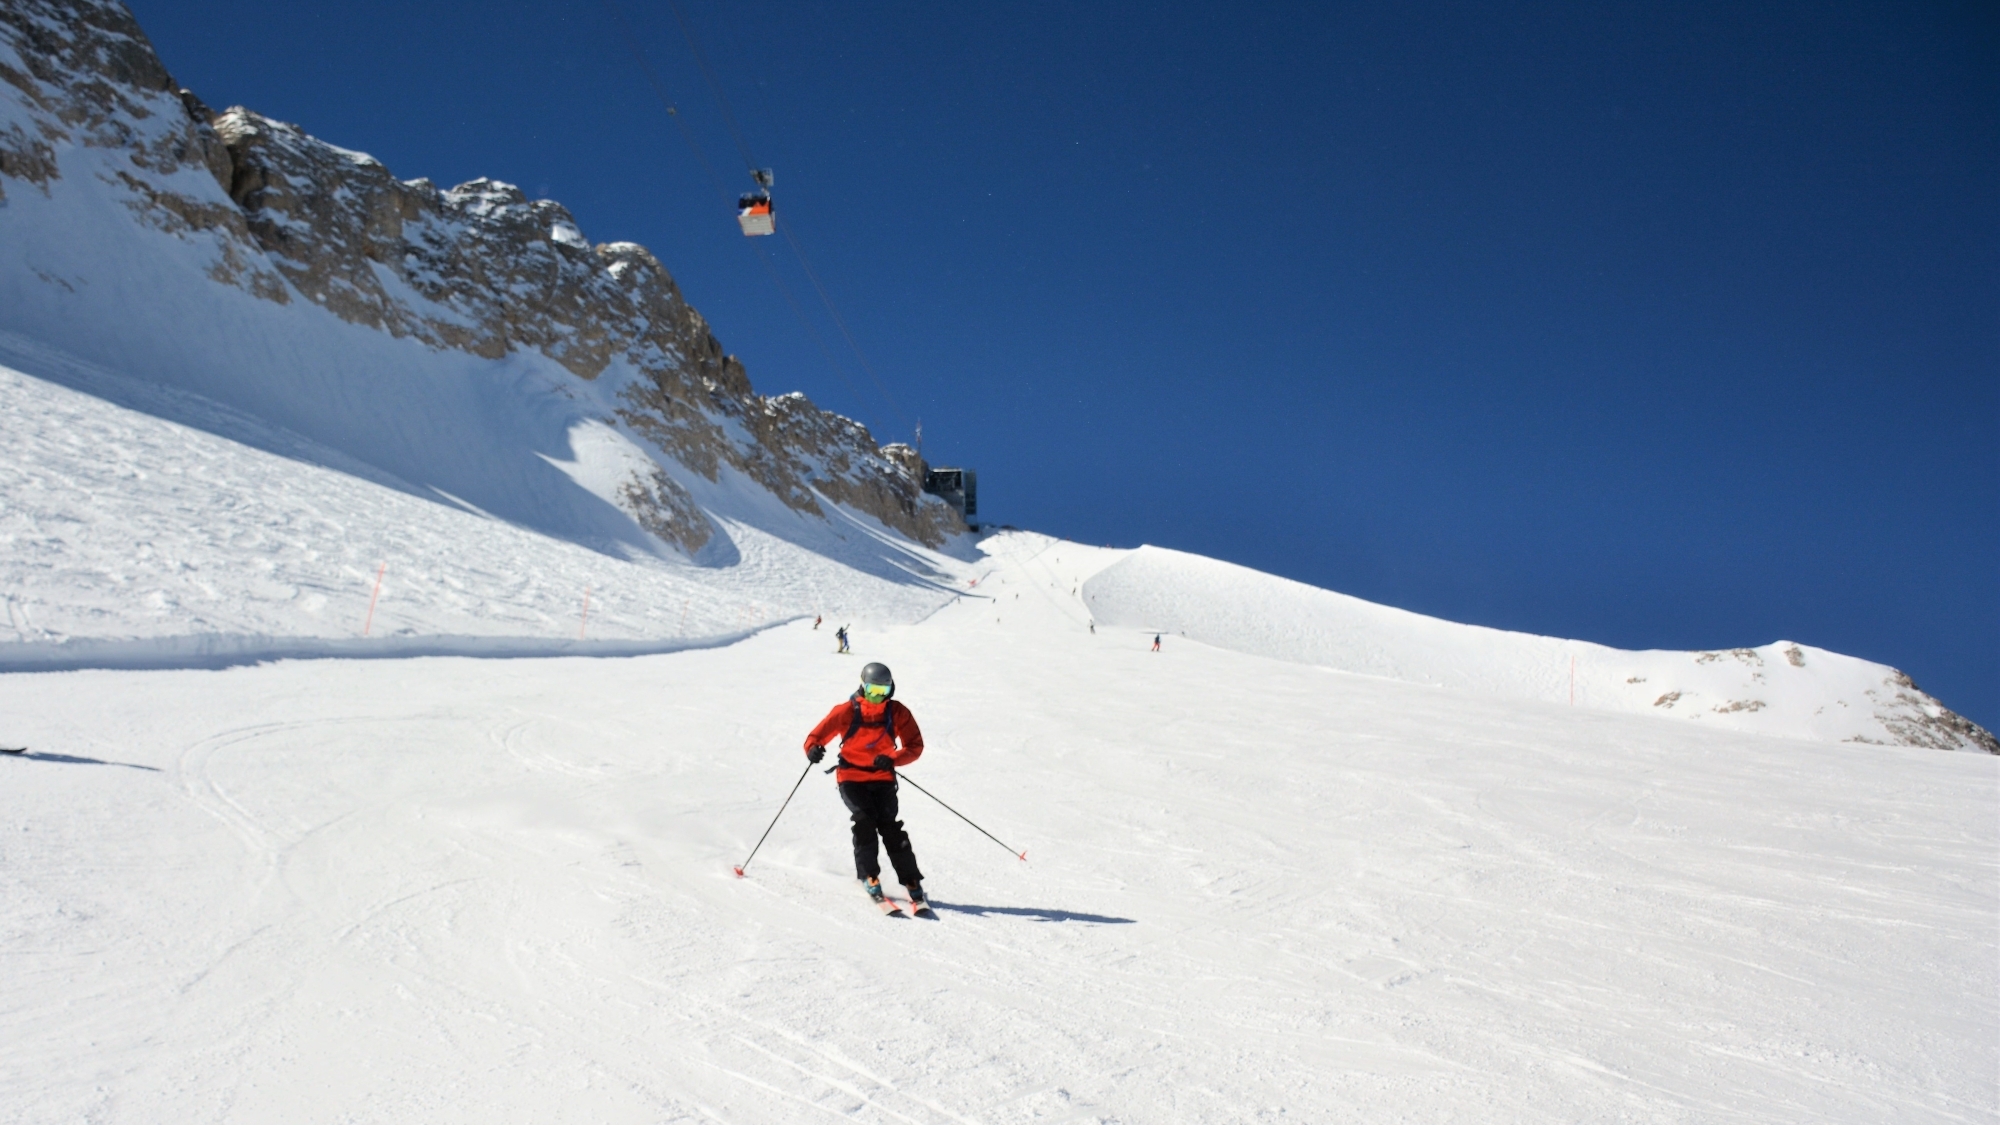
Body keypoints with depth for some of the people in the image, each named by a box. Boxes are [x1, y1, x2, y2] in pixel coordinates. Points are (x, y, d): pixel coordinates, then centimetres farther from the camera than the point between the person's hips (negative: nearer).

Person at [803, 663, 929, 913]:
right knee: (865, 821, -21)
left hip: (882, 778, 1)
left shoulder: (898, 713, -2)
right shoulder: (847, 712, -6)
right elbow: (818, 735, -4)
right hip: (851, 778, -1)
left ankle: (912, 883, -8)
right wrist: (813, 749, -28)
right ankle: (868, 876, -7)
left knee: (890, 827, -12)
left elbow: (915, 746, -1)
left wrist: (892, 759, -20)